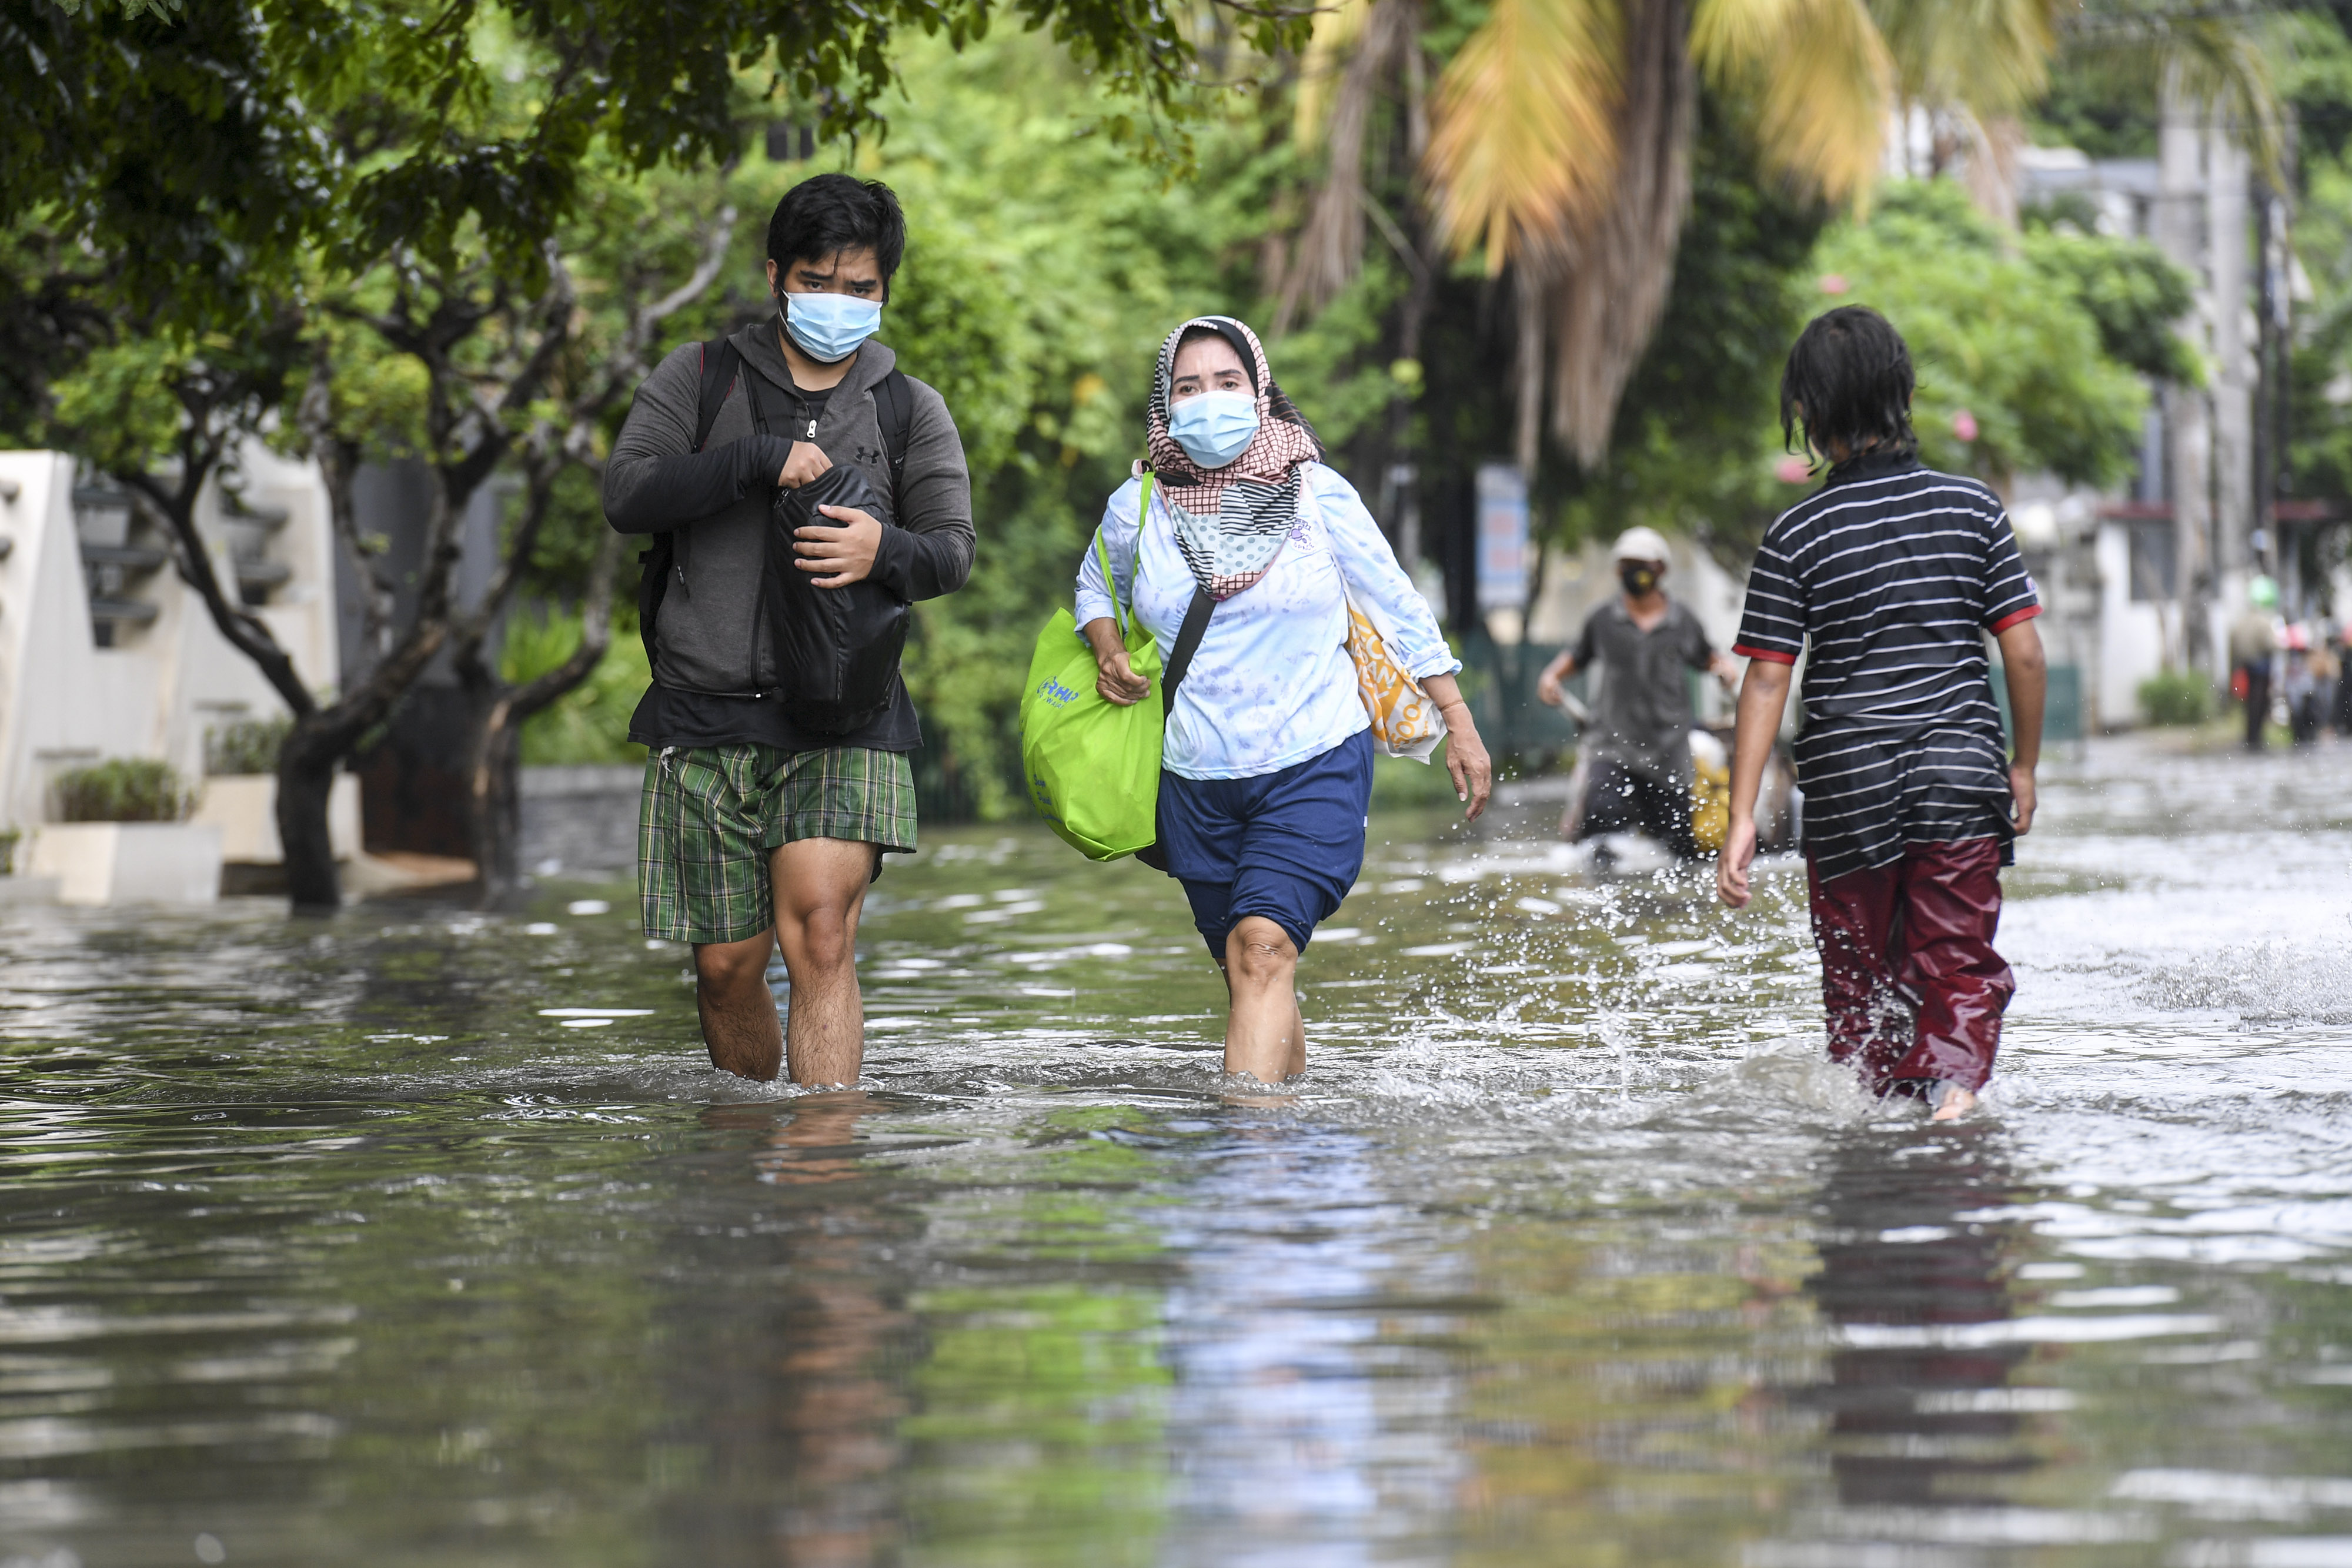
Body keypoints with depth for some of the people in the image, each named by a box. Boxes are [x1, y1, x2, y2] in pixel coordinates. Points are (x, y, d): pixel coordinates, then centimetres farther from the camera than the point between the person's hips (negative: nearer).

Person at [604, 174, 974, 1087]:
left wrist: (887, 551, -18)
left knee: (820, 934, -19)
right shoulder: (700, 379, 9)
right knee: (726, 966, 4)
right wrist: (763, 457, -14)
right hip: (706, 717, 1)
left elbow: (953, 551, 5)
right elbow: (627, 496, -4)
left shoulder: (910, 411, 12)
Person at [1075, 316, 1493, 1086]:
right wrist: (1106, 648, 1)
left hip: (1316, 764, -3)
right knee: (1245, 972, 9)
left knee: (1263, 947, -22)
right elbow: (1096, 586, 23)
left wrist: (1459, 726, 8)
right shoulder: (1138, 508, 1)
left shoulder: (1317, 495, -4)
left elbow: (1400, 610, 7)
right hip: (1197, 781, 3)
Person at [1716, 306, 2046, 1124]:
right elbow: (2024, 654, 0)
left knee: (1861, 976, 15)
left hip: (1848, 787, -1)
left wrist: (1741, 816, -5)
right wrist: (2025, 765, 14)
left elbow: (1766, 682, -7)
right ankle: (1954, 1089, -19)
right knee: (1961, 965, 2)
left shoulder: (1796, 538, -5)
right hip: (1962, 778, 1)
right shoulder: (1972, 508, 0)